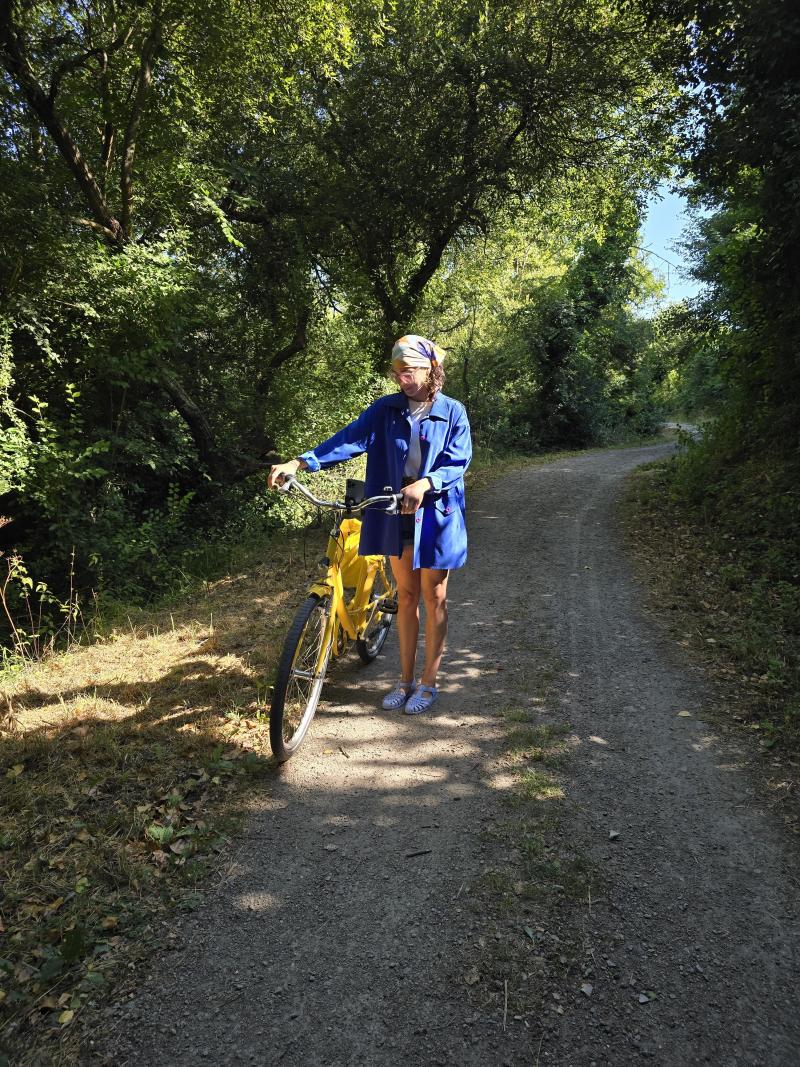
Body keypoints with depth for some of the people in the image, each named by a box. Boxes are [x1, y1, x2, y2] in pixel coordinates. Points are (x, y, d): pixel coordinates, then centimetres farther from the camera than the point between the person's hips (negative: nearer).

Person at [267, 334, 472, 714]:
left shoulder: (452, 412, -4)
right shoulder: (386, 409, 1)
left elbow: (457, 462, -12)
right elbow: (350, 439, -11)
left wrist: (424, 484, -32)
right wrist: (299, 462, -25)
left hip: (435, 515, -2)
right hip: (396, 514, 3)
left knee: (433, 597, 7)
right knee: (406, 595, 12)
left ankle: (429, 681, 21)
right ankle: (406, 678, 26)